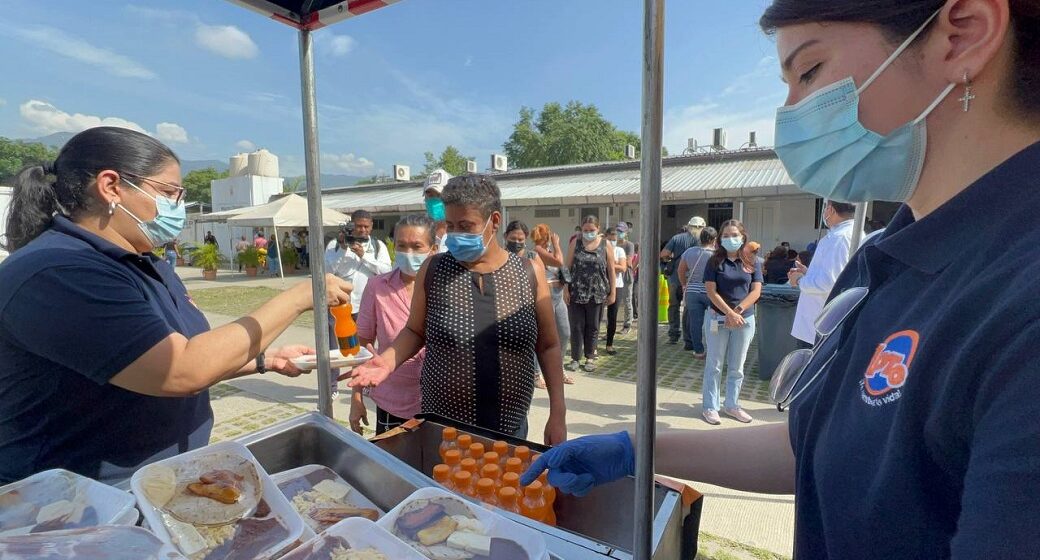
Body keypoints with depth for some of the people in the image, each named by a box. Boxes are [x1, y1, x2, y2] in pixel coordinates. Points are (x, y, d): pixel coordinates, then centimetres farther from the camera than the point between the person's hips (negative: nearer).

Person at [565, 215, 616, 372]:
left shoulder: (605, 245, 1)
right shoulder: (576, 243, 2)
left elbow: (611, 270, 3)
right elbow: (568, 267, 2)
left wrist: (613, 292, 0)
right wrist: (566, 289, -4)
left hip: (597, 294, 0)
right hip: (576, 293, 0)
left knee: (593, 327, 10)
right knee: (576, 327, 5)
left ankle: (590, 357, 23)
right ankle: (575, 358, 17)